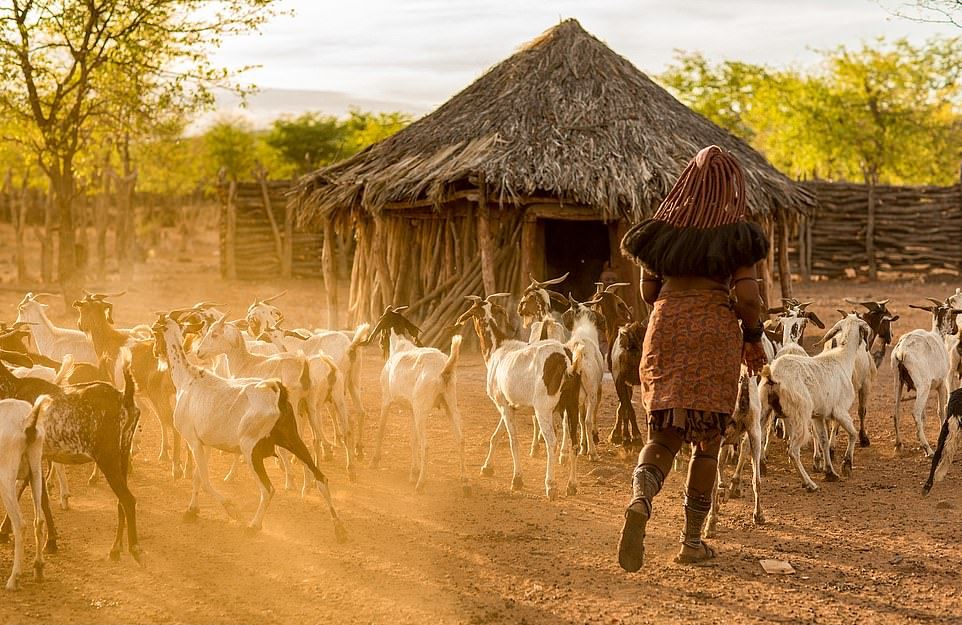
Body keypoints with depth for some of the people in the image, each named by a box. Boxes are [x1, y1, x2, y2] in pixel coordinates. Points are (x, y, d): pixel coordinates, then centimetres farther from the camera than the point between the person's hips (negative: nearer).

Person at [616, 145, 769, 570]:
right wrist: (753, 336, 8)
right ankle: (691, 542, 12)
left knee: (664, 432, 7)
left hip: (666, 327, 3)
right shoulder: (736, 235, -3)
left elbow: (648, 292, 11)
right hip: (715, 330, -3)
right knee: (707, 438, 8)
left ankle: (640, 501, -24)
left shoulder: (662, 230, 8)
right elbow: (747, 297, -9)